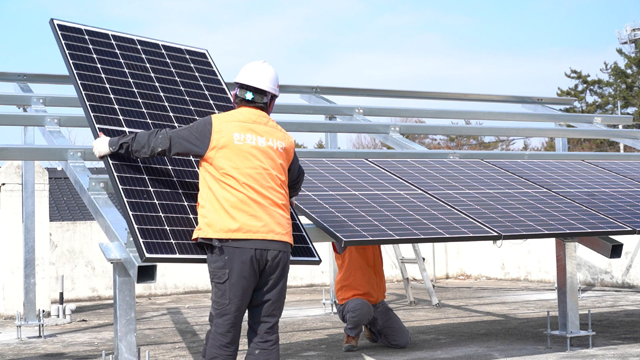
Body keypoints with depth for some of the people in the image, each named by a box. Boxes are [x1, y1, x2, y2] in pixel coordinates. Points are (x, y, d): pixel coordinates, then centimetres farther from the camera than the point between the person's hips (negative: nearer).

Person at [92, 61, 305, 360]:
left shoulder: (217, 126, 1)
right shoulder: (284, 139, 15)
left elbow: (162, 142, 8)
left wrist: (114, 144, 22)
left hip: (234, 240, -4)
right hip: (278, 242, 4)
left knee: (224, 327, -1)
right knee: (266, 330, 7)